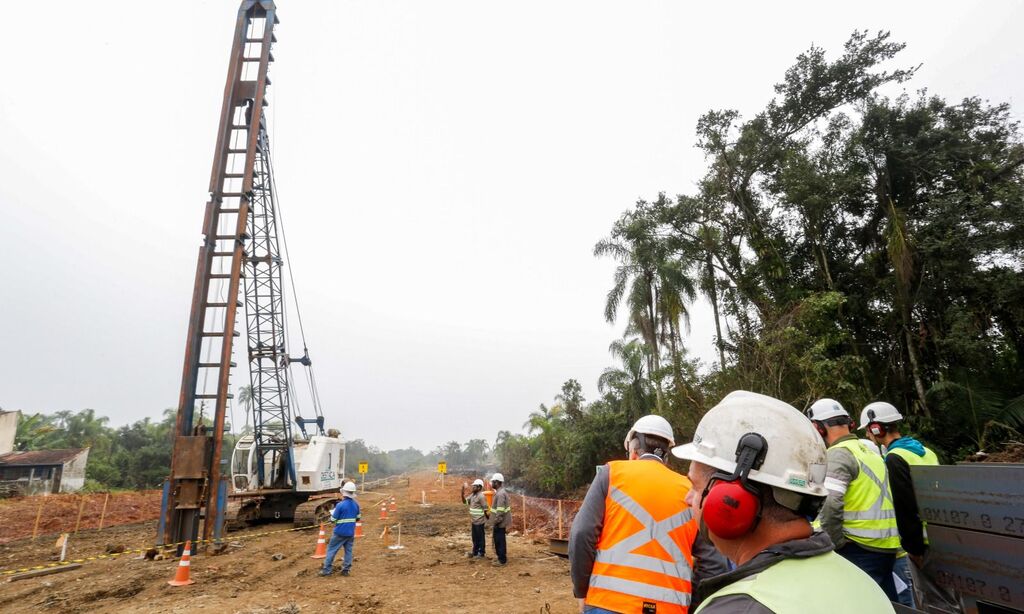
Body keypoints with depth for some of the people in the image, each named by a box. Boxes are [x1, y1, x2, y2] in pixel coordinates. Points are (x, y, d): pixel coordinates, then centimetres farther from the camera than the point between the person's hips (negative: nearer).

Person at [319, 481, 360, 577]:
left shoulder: (340, 505, -18)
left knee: (331, 550, 8)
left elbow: (333, 519, -12)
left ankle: (326, 570, 11)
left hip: (340, 532, -5)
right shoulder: (356, 504, -1)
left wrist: (332, 513, 7)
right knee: (348, 550, 13)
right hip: (351, 533, 5)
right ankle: (345, 569, 16)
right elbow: (358, 518, 9)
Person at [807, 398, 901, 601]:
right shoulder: (869, 451, 15)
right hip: (886, 546, 9)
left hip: (859, 548, -9)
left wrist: (835, 543, -14)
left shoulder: (839, 454, -13)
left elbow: (830, 504, -25)